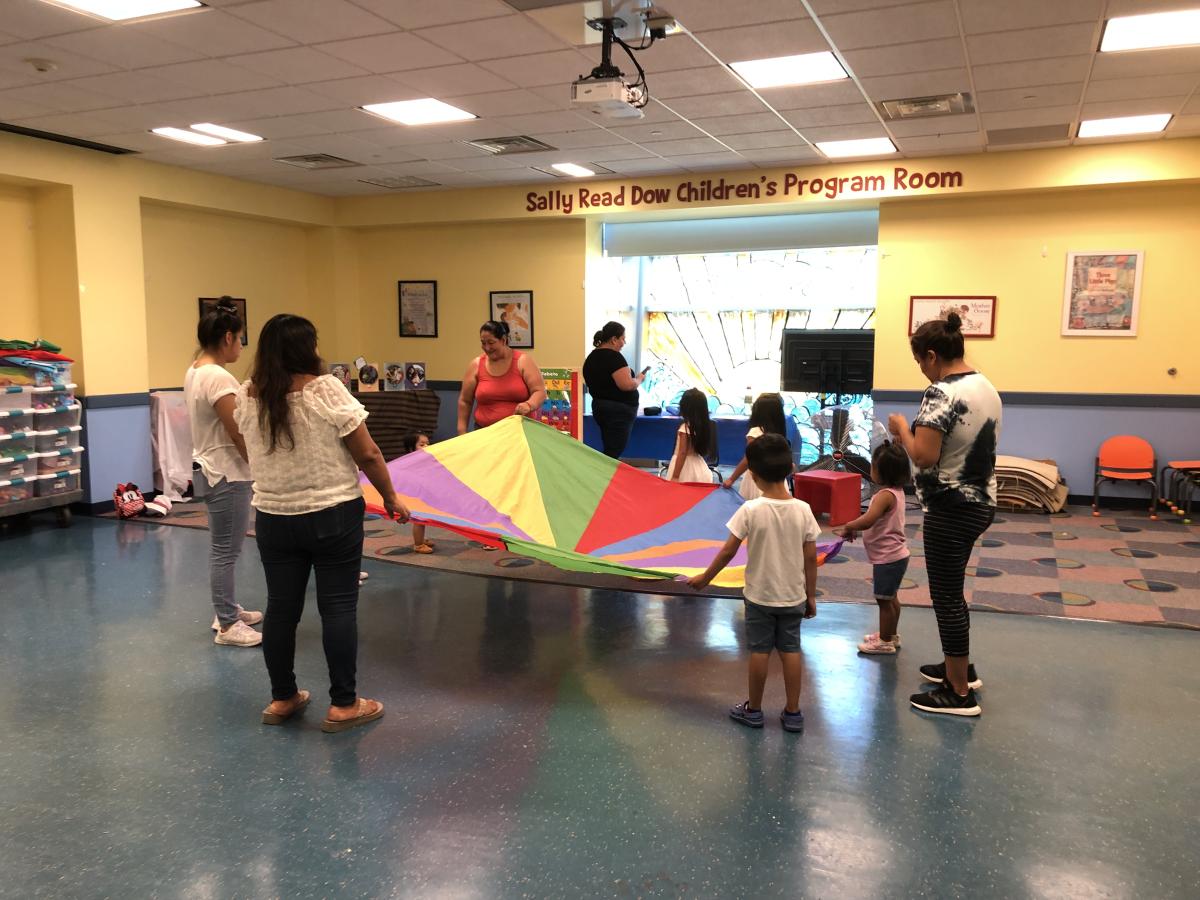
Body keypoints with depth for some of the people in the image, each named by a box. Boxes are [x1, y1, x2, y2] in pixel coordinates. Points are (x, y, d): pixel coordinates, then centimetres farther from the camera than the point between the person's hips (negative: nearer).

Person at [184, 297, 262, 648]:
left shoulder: (193, 372, 8)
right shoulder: (219, 378, -22)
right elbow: (239, 436, -20)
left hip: (208, 469, 10)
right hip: (226, 475, -10)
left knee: (222, 549, 19)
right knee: (226, 551, -1)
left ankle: (226, 610, 31)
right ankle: (227, 626, 8)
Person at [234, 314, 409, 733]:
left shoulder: (246, 396, 1)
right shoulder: (326, 389, -14)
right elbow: (367, 455, -12)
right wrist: (390, 497, 0)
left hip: (273, 518, 5)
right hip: (333, 516, -5)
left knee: (281, 607, 12)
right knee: (338, 607, 3)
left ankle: (282, 699, 25)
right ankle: (343, 705, 9)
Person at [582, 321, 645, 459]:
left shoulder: (592, 357, 11)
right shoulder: (614, 357, -17)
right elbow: (627, 384, -24)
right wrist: (639, 379, -5)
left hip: (599, 406, 9)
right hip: (618, 411, -9)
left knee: (608, 451, 13)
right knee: (613, 454, -7)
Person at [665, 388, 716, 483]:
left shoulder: (685, 428, -17)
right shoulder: (705, 426, 4)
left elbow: (682, 453, -20)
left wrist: (675, 476, -18)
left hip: (685, 469, -8)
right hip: (699, 469, 8)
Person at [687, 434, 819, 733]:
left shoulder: (750, 510, -18)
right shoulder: (803, 509, -10)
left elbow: (728, 552, -13)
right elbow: (810, 557, -4)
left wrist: (704, 578, 1)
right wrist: (811, 596, 7)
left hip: (760, 596, -2)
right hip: (793, 596, 2)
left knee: (760, 651, 10)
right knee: (790, 651, 12)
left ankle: (753, 709, 24)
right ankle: (793, 713, 20)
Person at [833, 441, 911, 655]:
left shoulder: (886, 495, -25)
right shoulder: (897, 491, 5)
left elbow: (867, 520, -37)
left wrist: (848, 527, -21)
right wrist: (856, 529, 6)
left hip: (887, 558, -10)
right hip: (896, 554, 10)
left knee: (884, 599, 3)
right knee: (890, 598, 22)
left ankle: (885, 643, 14)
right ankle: (891, 635, 36)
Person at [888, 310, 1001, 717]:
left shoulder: (942, 393, -21)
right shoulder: (985, 386, 9)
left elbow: (924, 456, -27)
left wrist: (902, 428, -9)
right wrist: (917, 434, 12)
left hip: (951, 509, -10)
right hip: (980, 501, 10)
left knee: (946, 596, 2)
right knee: (950, 589, 23)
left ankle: (959, 694, 12)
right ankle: (961, 668, 36)